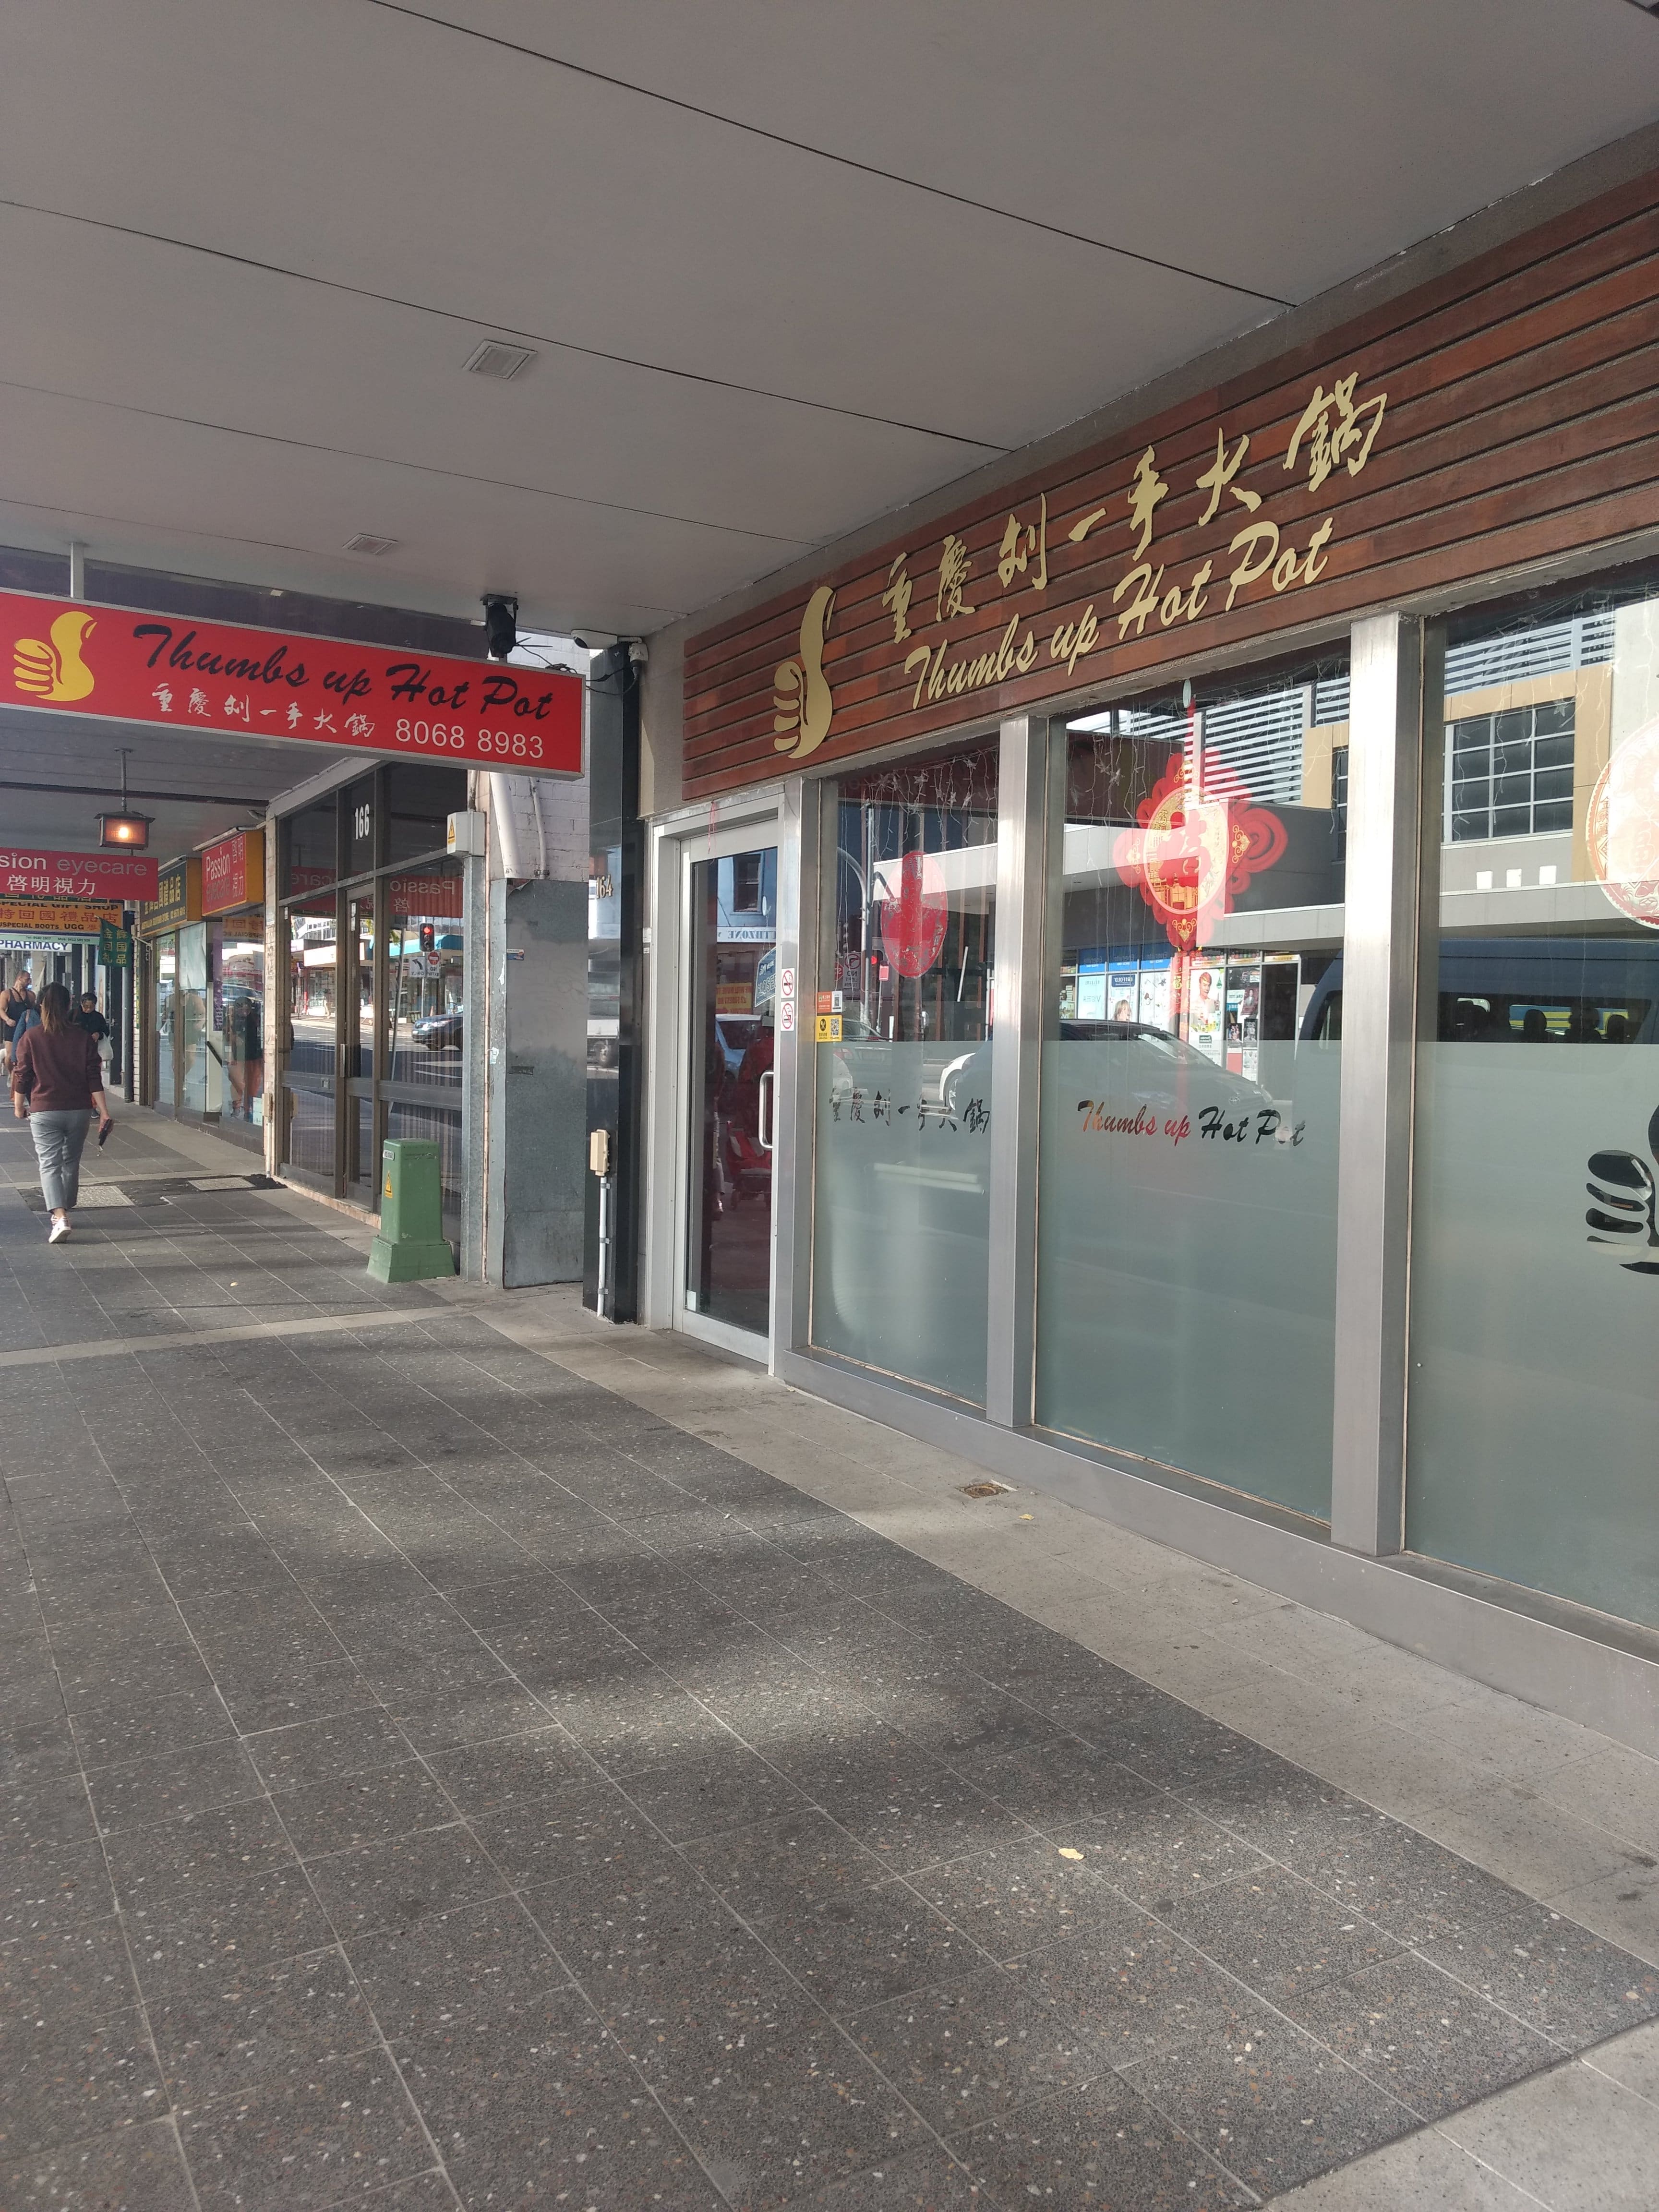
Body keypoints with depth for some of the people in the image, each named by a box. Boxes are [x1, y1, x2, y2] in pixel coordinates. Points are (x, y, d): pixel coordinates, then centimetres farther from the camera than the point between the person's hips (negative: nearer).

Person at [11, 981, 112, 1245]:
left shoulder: (30, 1038, -5)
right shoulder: (84, 1038, -1)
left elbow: (22, 1076, -1)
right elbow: (94, 1078, -2)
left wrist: (19, 1107, 14)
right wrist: (104, 1112, -1)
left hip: (44, 1111, -2)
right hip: (79, 1110, 2)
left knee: (50, 1165, -2)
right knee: (71, 1163, 17)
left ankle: (60, 1217, -19)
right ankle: (65, 1212, 30)